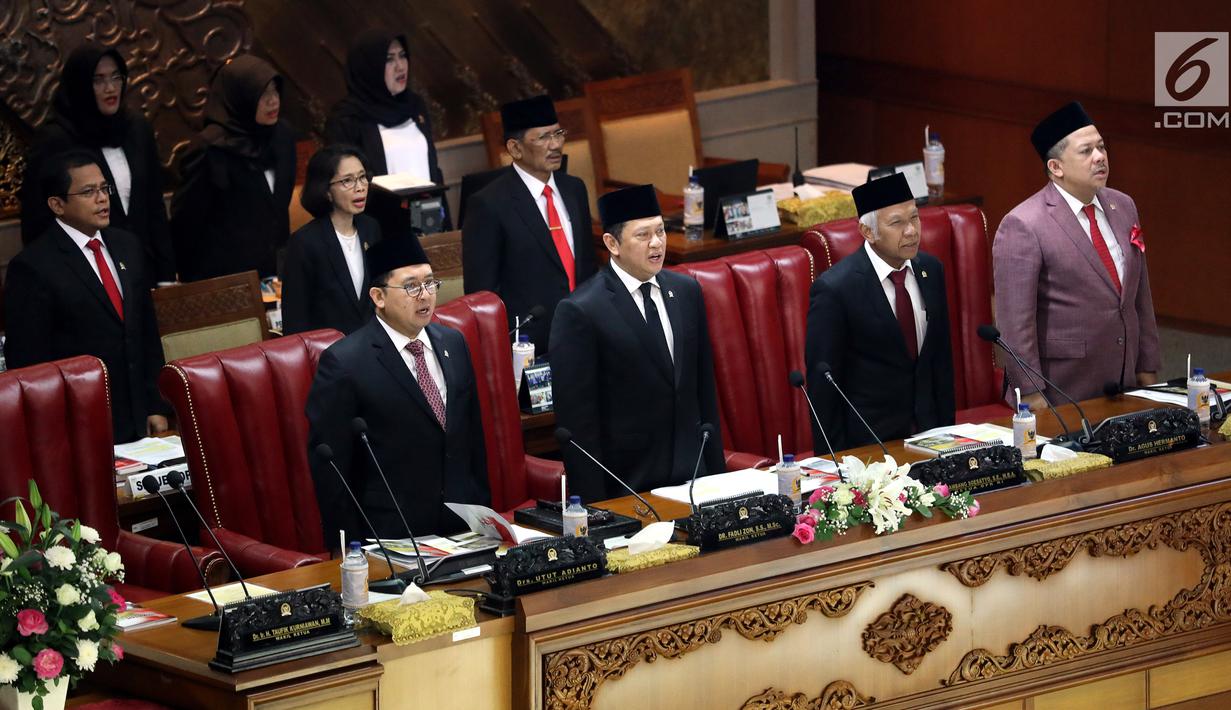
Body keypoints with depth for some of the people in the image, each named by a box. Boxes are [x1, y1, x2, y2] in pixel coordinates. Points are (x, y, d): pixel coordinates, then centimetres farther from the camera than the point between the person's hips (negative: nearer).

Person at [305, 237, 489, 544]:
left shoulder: (453, 343, 9)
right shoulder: (344, 363, -11)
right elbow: (327, 465, -10)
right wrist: (351, 548, -11)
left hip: (463, 529, 5)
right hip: (390, 539, -5)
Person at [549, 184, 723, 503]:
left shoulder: (686, 292, 7)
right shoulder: (579, 312, -12)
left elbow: (705, 389, 13)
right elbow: (576, 417, -12)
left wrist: (716, 471, 10)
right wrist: (595, 503, -13)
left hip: (690, 476, 5)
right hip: (624, 486, -5)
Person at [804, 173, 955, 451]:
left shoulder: (930, 269, 4)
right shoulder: (834, 289, -15)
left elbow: (941, 358, 12)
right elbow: (822, 384, -11)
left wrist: (946, 431, 9)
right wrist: (836, 460, -10)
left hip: (926, 430, 5)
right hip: (865, 442, -5)